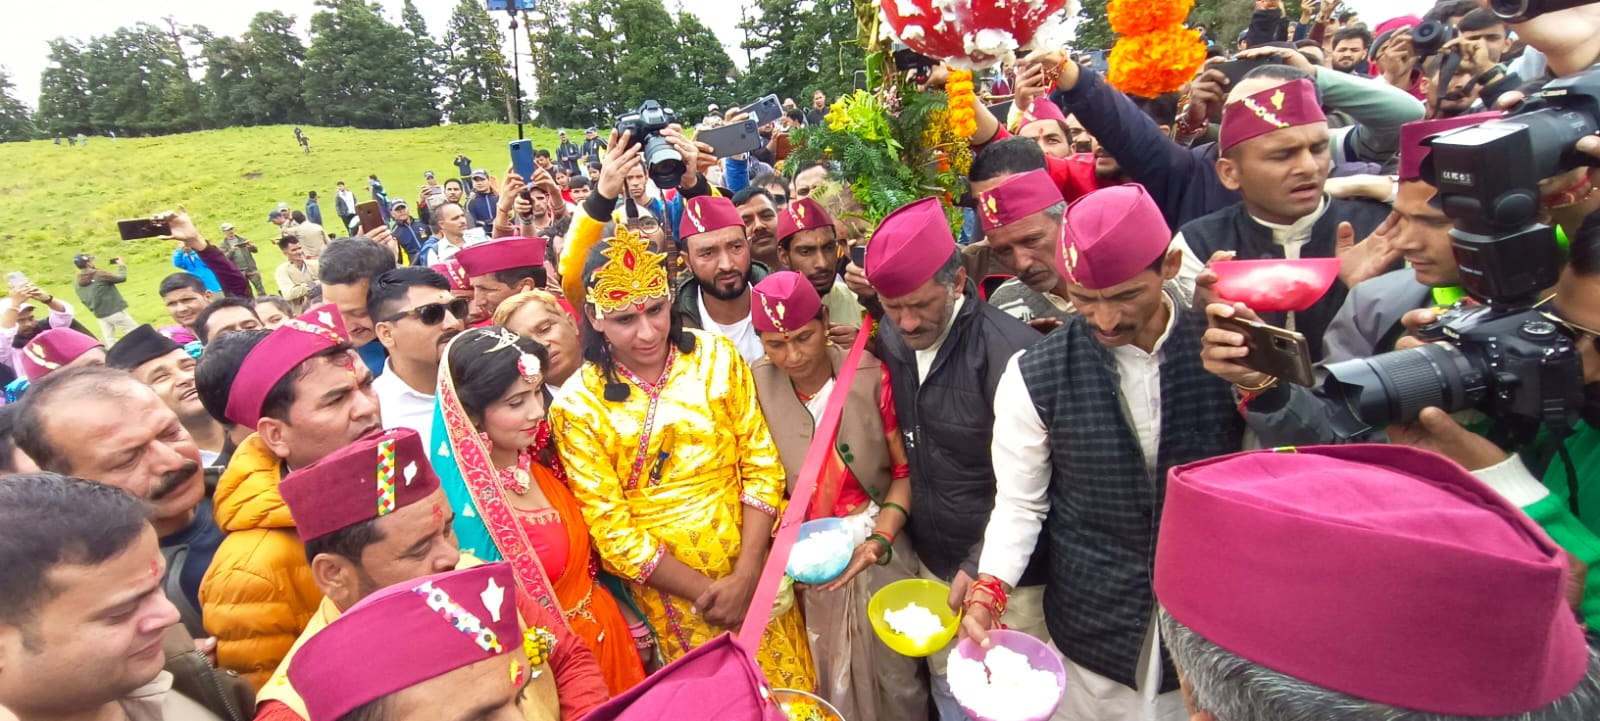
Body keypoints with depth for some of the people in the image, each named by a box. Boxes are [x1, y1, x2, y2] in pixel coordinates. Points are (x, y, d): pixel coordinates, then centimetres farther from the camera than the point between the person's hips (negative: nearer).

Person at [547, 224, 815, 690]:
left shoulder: (717, 357, -6)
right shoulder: (577, 406, -11)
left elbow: (762, 464, -6)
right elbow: (612, 528, -10)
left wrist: (744, 576, -13)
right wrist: (705, 590, -12)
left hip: (752, 569, 2)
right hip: (670, 591, -2)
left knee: (793, 693, 17)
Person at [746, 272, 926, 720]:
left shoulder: (871, 375, -13)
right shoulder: (756, 386, -9)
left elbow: (905, 470, -6)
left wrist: (880, 540, -17)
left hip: (878, 544, -1)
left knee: (896, 675, 15)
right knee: (829, 685, 18)